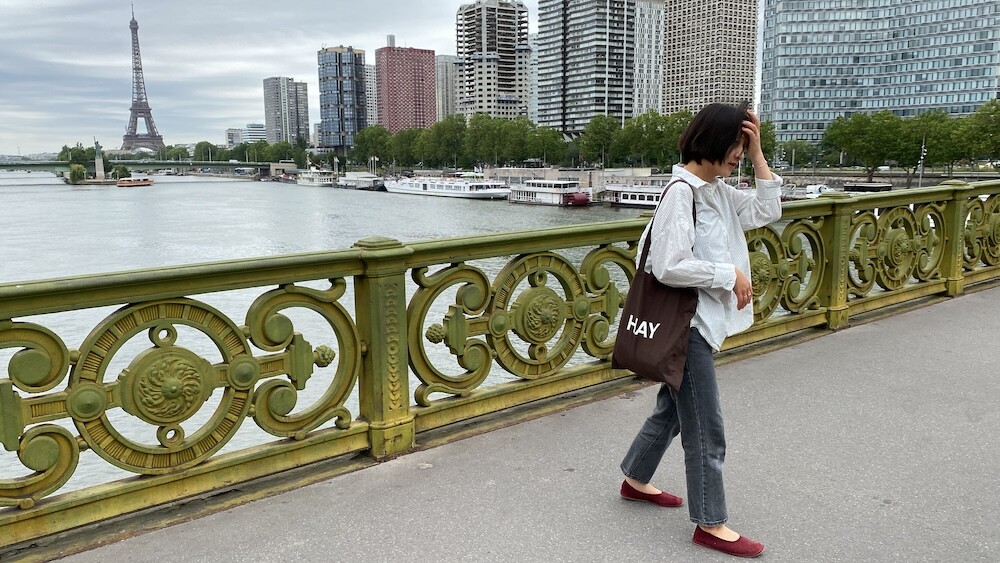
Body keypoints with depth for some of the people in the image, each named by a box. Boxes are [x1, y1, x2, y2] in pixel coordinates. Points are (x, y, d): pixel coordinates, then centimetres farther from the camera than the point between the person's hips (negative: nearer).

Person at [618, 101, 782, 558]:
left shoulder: (718, 189, 8)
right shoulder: (682, 191, -20)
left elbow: (767, 211, 11)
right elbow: (670, 266, -26)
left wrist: (758, 154, 2)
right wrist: (732, 275, -17)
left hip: (703, 320, 10)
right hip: (685, 323, -10)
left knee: (673, 409, 23)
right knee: (706, 428, 1)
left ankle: (635, 480, 41)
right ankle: (710, 524, 17)